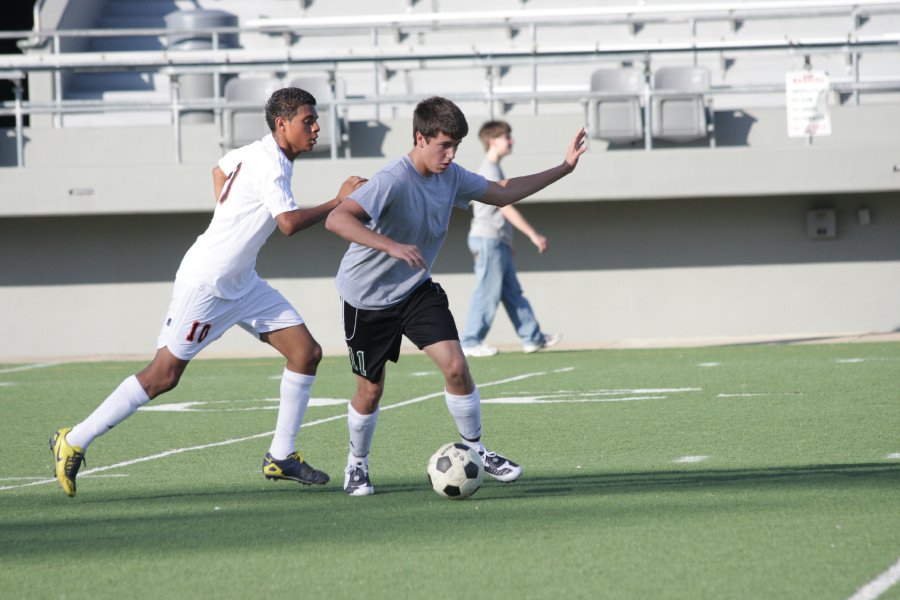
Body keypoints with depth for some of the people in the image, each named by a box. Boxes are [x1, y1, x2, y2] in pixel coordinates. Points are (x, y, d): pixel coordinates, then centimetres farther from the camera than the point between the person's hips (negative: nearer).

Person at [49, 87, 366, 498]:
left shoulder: (256, 153, 8)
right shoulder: (270, 165, -21)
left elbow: (221, 168, 29)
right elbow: (289, 223, -34)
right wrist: (338, 202, -25)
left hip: (241, 285, 10)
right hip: (203, 283, -10)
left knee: (306, 352, 1)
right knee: (164, 374, -6)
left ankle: (281, 456, 7)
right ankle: (74, 442, 5)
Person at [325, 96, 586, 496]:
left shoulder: (450, 176, -5)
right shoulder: (394, 181, -29)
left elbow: (501, 193, 12)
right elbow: (337, 219, -41)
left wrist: (563, 169, 9)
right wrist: (392, 246, -51)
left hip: (416, 290, 5)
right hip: (367, 297, -5)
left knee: (456, 366, -10)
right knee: (371, 390, 6)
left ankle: (474, 449, 9)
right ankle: (357, 465, 31)